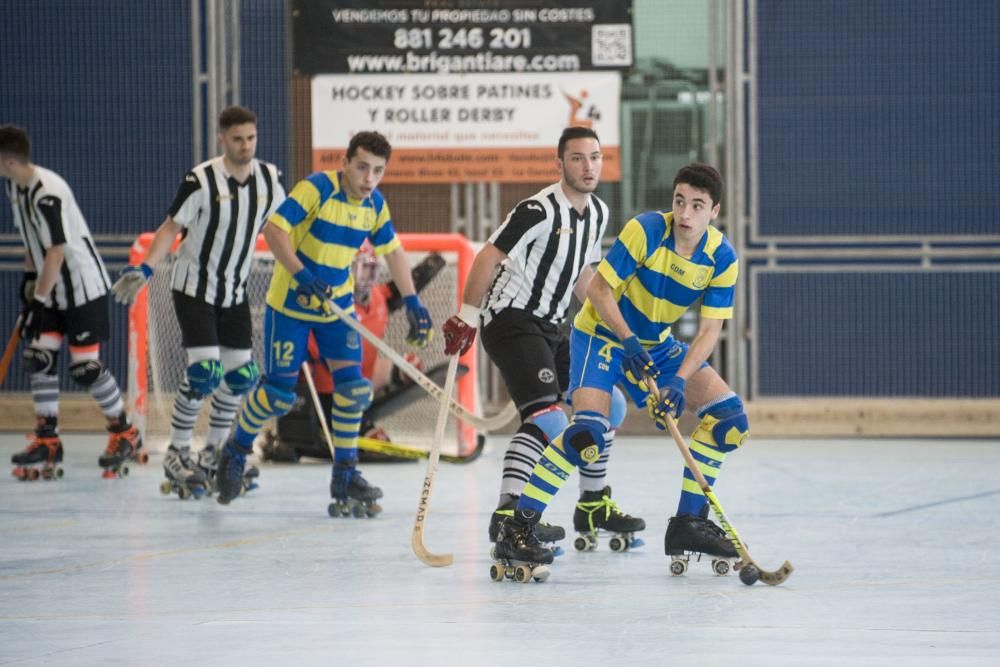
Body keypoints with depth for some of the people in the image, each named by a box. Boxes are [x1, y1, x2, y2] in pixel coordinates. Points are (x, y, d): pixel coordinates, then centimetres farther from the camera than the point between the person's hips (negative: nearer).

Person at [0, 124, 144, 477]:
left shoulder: (48, 194, -27)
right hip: (51, 288, 9)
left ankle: (125, 435, 7)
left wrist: (39, 299, -27)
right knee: (39, 356, 2)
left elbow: (56, 252, -29)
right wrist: (29, 277, 16)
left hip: (84, 286, -9)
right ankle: (47, 440, 9)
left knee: (85, 366, -8)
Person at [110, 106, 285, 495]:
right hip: (194, 288, -6)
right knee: (204, 372, -17)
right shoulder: (201, 181, -19)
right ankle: (176, 455, -4)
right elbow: (171, 229, -12)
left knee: (241, 375, 2)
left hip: (235, 291, 6)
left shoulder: (270, 179, -4)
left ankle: (213, 455, 19)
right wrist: (144, 270, -24)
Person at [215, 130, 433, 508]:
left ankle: (345, 476, 6)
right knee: (279, 392, -4)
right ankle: (236, 450, 23)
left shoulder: (375, 205, -1)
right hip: (290, 303, -5)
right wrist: (302, 275, -38)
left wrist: (412, 301, 6)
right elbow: (274, 229, -27)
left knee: (352, 386, -6)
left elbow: (392, 251, 13)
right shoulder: (317, 189, -21)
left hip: (338, 306, 5)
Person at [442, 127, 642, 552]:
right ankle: (508, 513, -31)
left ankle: (593, 505, 25)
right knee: (548, 417, -25)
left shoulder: (598, 213, 10)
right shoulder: (541, 210, -18)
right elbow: (489, 257, -17)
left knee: (608, 405, 13)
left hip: (549, 327, 9)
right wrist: (467, 317, -17)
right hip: (511, 321, -9)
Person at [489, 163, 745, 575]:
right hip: (602, 332, -6)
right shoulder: (646, 230, -25)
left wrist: (680, 380, -25)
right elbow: (599, 290, -20)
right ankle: (517, 529, -21)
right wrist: (629, 341, -28)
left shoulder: (722, 257, -12)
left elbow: (709, 330, -12)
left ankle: (689, 524, 5)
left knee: (727, 415, -5)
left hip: (657, 343, 6)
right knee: (588, 432, -26)